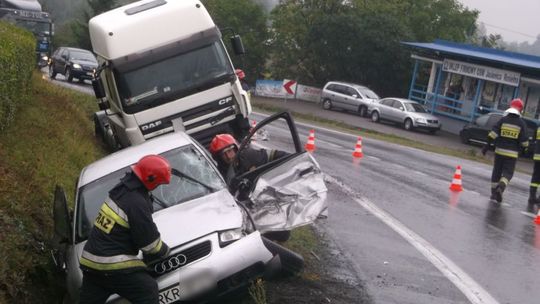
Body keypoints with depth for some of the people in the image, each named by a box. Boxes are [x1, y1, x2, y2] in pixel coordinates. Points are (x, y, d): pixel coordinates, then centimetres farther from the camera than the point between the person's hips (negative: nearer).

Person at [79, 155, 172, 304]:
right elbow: (150, 243, -11)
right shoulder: (137, 204, -19)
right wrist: (165, 251, 10)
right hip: (113, 267, -9)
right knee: (149, 292, -2)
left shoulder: (122, 189, 10)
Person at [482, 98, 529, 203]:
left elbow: (493, 134, -6)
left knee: (497, 171, 13)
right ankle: (500, 188, -22)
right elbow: (524, 140, -2)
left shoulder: (503, 120, 0)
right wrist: (525, 148, 17)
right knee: (508, 173, 2)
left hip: (500, 150, 2)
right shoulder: (521, 123, -2)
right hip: (512, 153, -2)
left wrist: (487, 145, -4)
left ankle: (494, 192, 17)